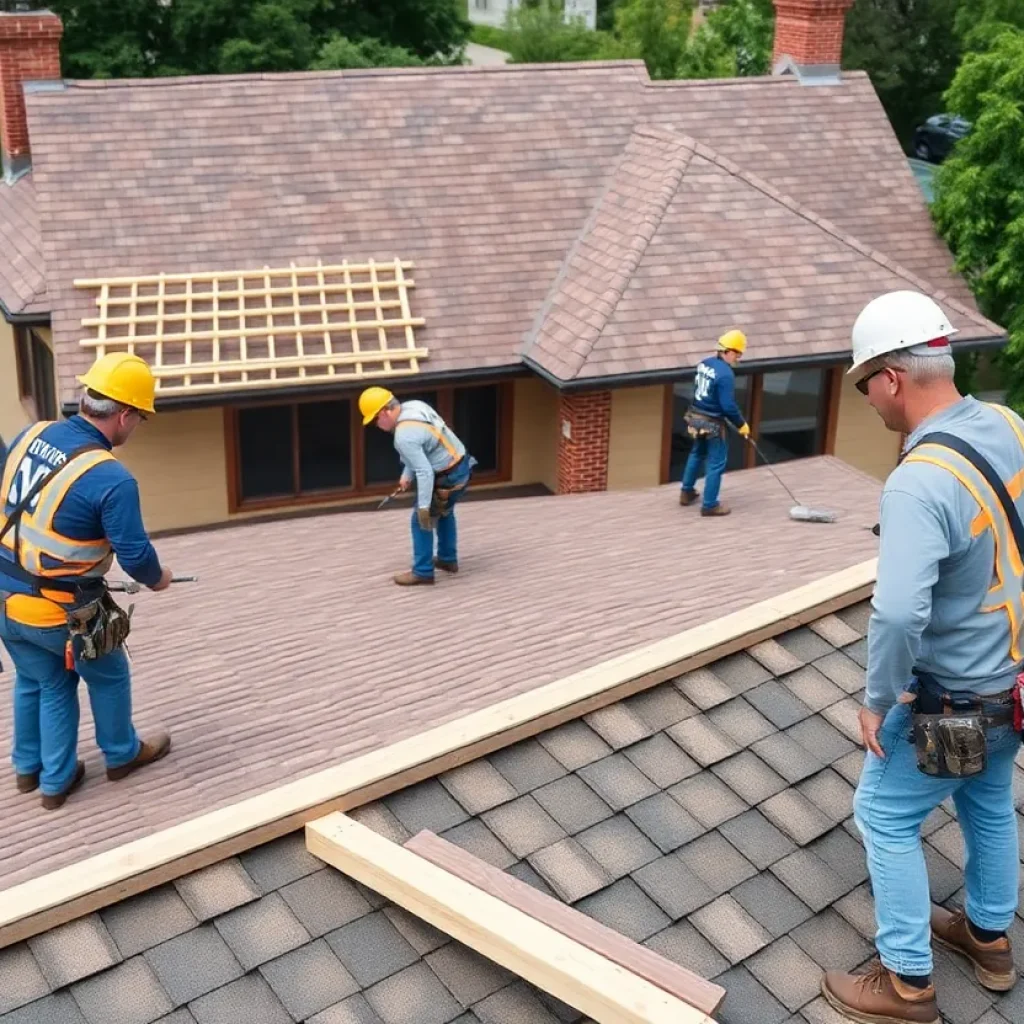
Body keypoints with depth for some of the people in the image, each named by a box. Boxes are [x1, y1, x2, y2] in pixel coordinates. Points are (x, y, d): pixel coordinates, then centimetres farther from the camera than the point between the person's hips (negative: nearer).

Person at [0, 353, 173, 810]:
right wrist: (157, 578, 5)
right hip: (58, 613, -6)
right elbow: (134, 554, -18)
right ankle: (122, 754, 42)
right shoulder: (112, 478, -24)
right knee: (108, 677, 22)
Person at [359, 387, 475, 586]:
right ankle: (448, 559, 42)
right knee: (444, 512, 29)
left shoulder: (404, 435, -27)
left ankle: (423, 572, 12)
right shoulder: (414, 406, 1)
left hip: (448, 478, -10)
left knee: (421, 521, 3)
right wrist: (407, 475, 16)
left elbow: (425, 472, -29)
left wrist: (423, 507, -25)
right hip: (462, 467, 10)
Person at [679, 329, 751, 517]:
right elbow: (728, 406, -23)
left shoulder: (704, 363, 2)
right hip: (712, 423, -9)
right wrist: (742, 424, -9)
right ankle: (710, 505, 10)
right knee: (716, 462, 4)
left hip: (696, 417, 9)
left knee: (697, 454, 27)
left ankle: (687, 492, 39)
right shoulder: (725, 374, -24)